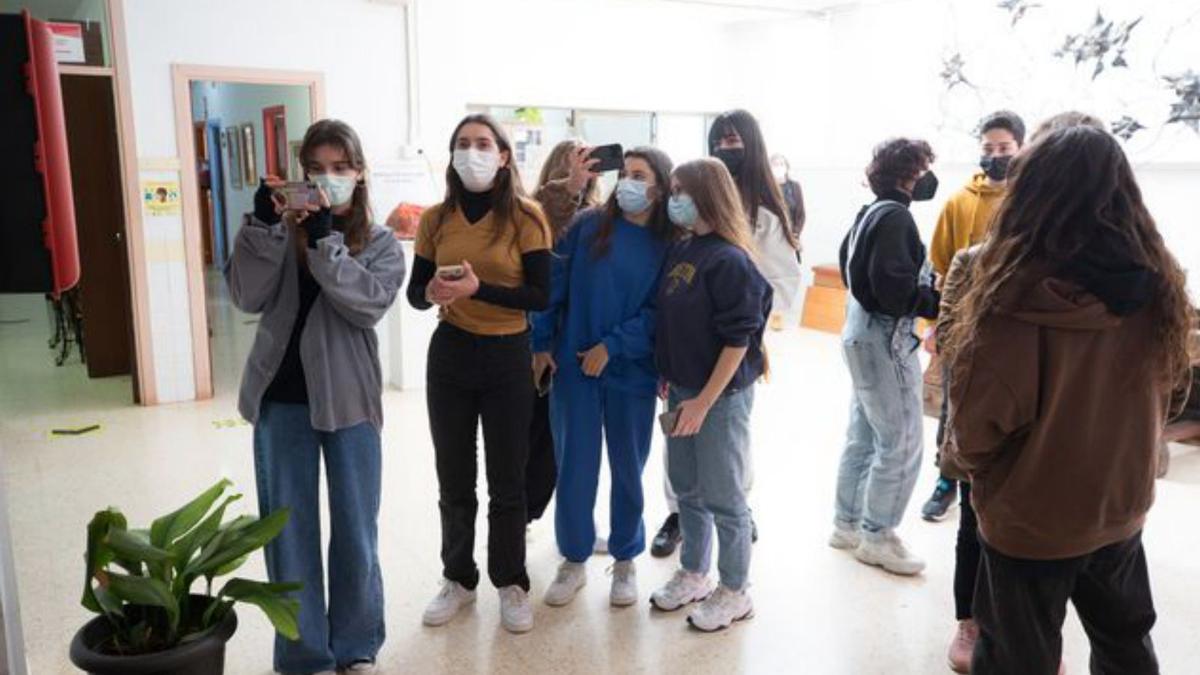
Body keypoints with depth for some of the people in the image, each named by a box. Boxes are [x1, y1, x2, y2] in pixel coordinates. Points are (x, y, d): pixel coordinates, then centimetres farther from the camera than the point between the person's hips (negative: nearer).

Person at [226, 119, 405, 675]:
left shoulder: (381, 243, 2)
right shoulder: (282, 231, 5)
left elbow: (370, 304, -15)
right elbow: (247, 297, -9)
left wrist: (325, 239, -21)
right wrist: (262, 224, -18)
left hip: (348, 400, -1)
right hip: (280, 399, 1)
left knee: (355, 534, 8)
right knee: (289, 532, 8)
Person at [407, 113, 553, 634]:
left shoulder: (526, 217, -8)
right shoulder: (436, 219, 2)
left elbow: (542, 296, -13)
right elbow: (414, 292, 4)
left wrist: (478, 288, -25)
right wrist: (431, 294, -19)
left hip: (508, 358, -3)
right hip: (449, 355, 3)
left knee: (507, 479, 8)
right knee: (453, 478, 12)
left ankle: (511, 584, 26)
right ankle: (458, 578, 31)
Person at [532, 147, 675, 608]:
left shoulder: (668, 246, -1)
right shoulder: (587, 226, 0)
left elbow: (659, 312, -7)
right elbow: (554, 285, 0)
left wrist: (612, 347, -15)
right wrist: (541, 344, -4)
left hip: (633, 372, 0)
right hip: (573, 366, 1)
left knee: (628, 468, 11)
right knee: (574, 466, 6)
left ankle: (626, 561, 28)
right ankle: (574, 560, 23)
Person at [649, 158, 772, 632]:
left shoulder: (730, 260, -18)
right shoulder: (681, 250, 6)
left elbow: (737, 340, -20)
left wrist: (704, 401, -20)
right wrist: (669, 377, 11)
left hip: (722, 394, -8)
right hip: (682, 389, 8)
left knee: (722, 497, 4)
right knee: (686, 488, 17)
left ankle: (735, 593, 21)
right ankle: (693, 575, 34)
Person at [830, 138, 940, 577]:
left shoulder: (870, 213, 12)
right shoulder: (895, 216, -16)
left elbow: (849, 263, 19)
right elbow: (895, 286, -25)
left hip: (863, 333, 10)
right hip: (885, 339, -10)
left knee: (863, 437, 17)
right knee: (901, 444, -1)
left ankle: (847, 524, 28)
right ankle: (877, 537, 10)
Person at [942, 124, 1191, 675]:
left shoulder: (1021, 297, -27)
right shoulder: (1157, 287, -8)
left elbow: (980, 425, -21)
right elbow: (1163, 391, 7)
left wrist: (964, 458, 0)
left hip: (1031, 519, -5)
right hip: (1122, 507, 6)